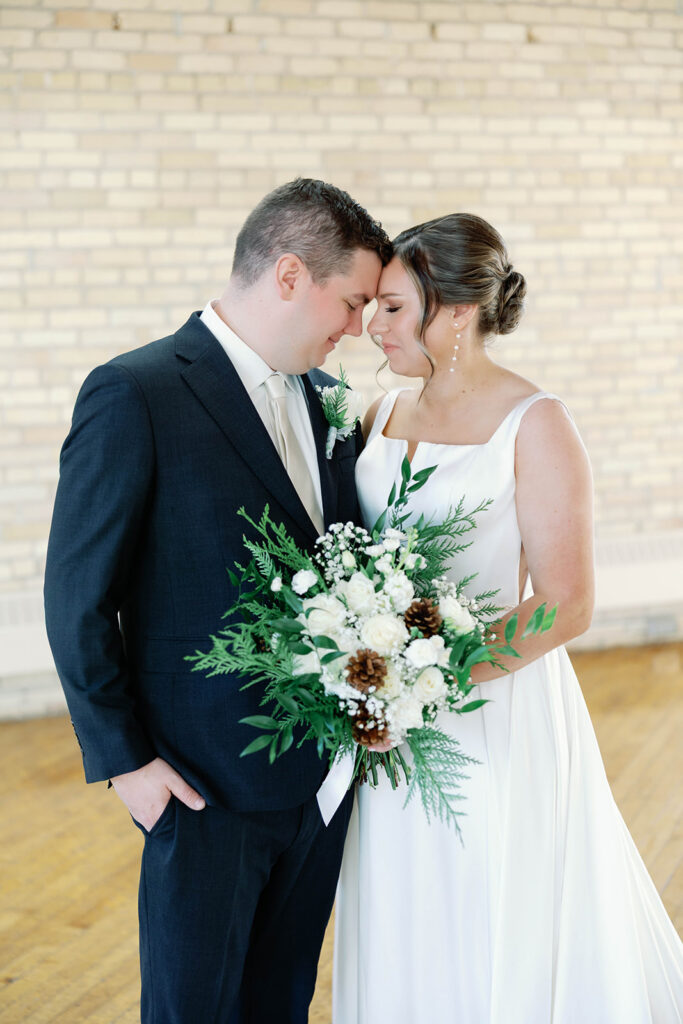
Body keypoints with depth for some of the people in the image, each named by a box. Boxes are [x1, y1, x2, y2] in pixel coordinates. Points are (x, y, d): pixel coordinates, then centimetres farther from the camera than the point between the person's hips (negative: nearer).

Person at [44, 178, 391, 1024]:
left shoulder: (324, 397, 7)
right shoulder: (134, 395, -15)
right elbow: (77, 598, -12)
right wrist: (122, 759, -11)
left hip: (323, 766, 6)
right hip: (206, 782, -6)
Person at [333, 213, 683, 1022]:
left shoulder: (535, 425, -12)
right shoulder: (384, 415, 7)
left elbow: (565, 605, -16)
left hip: (494, 720, -5)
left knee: (497, 950, 8)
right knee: (403, 943, 16)